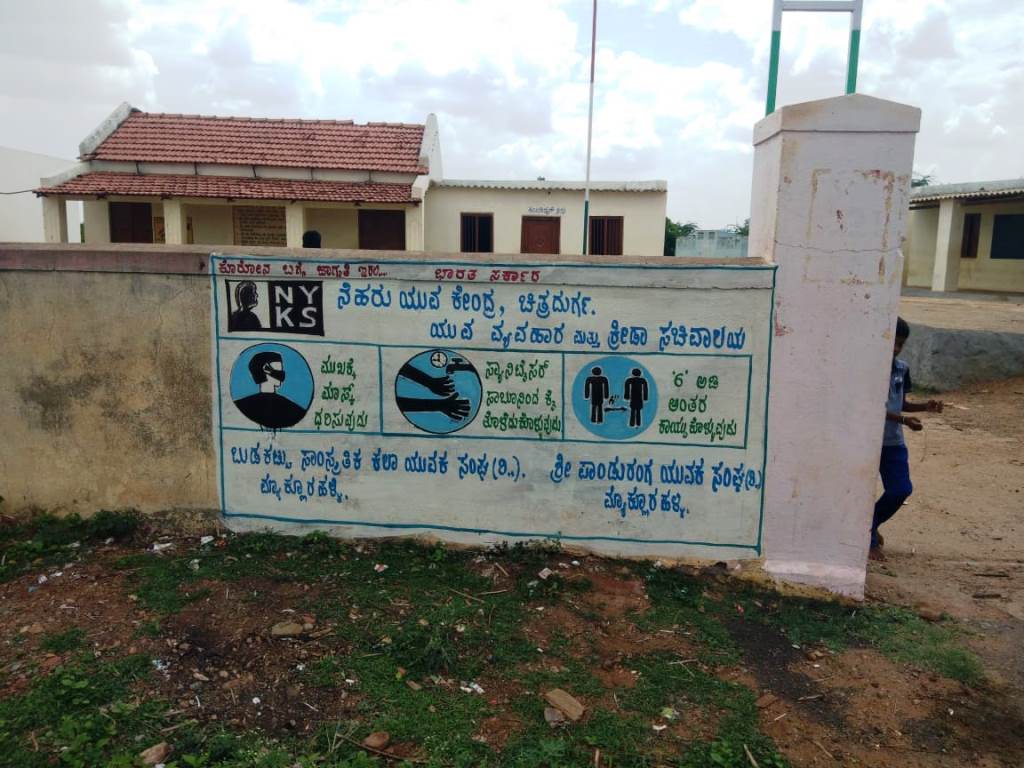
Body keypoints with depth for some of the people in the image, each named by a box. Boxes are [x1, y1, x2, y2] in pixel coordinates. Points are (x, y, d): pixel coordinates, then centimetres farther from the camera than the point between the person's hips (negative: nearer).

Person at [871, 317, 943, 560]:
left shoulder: (902, 368, 8)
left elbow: (901, 403, 16)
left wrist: (925, 406, 0)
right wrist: (903, 420, -25)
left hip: (894, 442, 6)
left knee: (901, 490, 6)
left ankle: (871, 524, 30)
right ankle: (870, 541, 15)